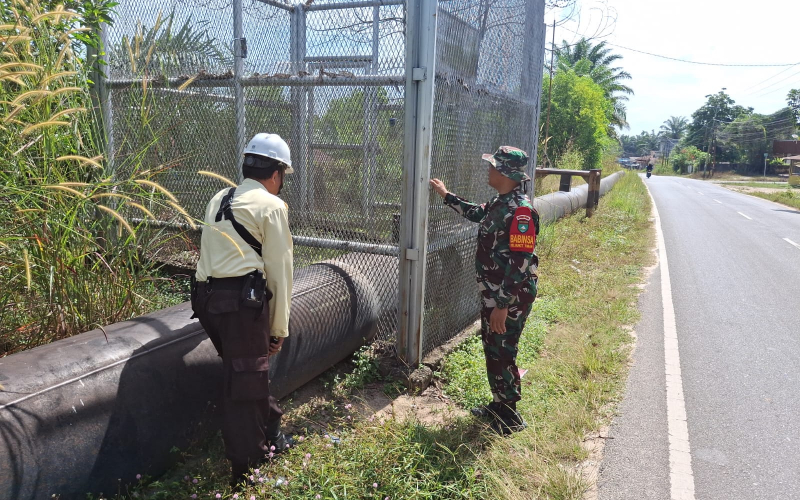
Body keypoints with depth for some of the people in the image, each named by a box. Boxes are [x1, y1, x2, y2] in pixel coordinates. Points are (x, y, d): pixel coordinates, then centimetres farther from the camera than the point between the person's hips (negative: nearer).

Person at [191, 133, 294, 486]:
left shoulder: (218, 201, 20)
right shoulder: (271, 205, -2)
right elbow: (279, 270, -4)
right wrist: (279, 327, 2)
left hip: (207, 297, 8)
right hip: (243, 300, -8)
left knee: (246, 372, 22)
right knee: (246, 382, 1)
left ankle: (270, 435, 38)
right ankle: (244, 471, 12)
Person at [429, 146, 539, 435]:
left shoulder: (520, 210, -23)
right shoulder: (500, 204, 7)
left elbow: (520, 263, -26)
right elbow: (477, 213, 30)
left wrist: (502, 306, -24)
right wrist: (446, 195, 35)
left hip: (510, 298, -10)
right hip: (493, 293, 10)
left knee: (502, 355, 2)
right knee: (491, 349, 19)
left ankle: (510, 418, 19)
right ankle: (498, 404, 35)